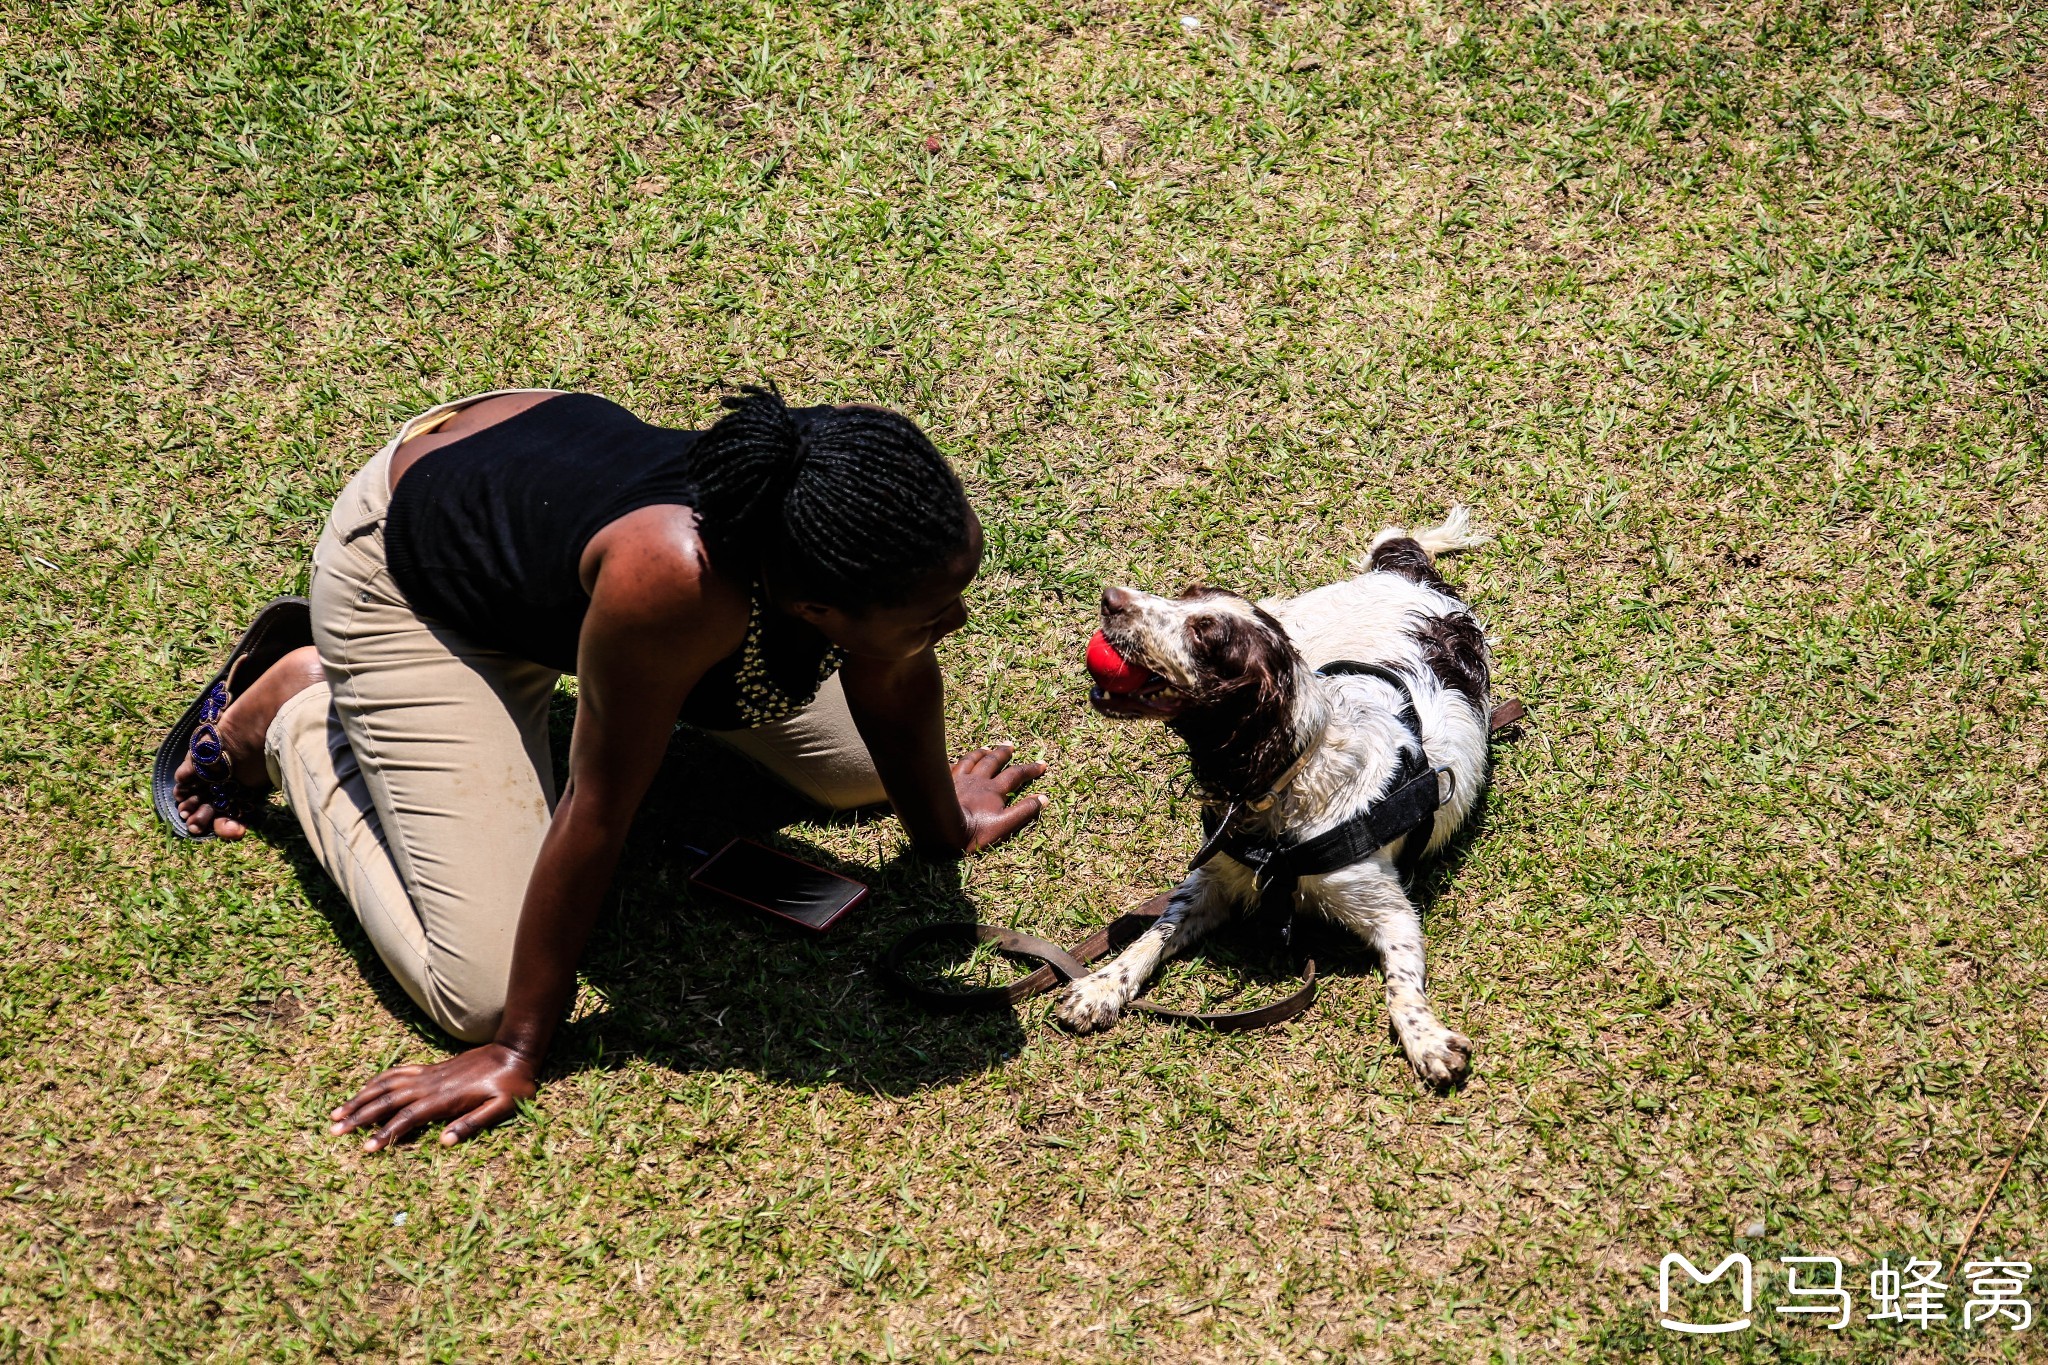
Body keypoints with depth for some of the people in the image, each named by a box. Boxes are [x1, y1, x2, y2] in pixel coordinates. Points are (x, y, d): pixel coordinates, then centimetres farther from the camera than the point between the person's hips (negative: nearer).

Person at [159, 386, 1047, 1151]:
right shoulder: (676, 580, -45)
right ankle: (298, 715, 9)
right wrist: (516, 1053, -21)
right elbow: (597, 811, -31)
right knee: (484, 993, -13)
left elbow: (894, 680, -7)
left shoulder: (884, 491, -29)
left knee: (864, 770, 14)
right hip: (415, 571, -6)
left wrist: (942, 828, 10)